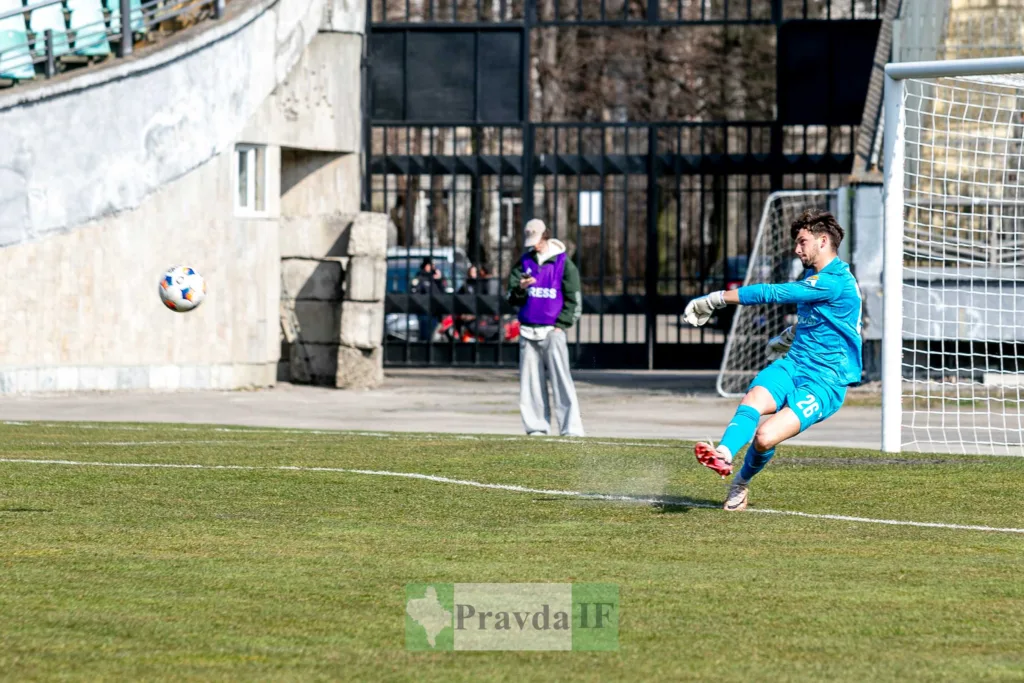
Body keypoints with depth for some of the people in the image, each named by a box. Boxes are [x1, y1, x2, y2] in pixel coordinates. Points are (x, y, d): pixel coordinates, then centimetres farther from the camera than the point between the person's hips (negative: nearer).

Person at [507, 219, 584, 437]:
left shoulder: (564, 263, 2)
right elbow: (512, 297, 8)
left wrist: (560, 325, -6)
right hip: (528, 329, 4)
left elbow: (574, 300, 2)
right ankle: (536, 426, 8)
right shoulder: (525, 262, 13)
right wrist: (520, 288, -15)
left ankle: (571, 427, -15)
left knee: (561, 380, -12)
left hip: (553, 331, -4)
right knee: (531, 381, 3)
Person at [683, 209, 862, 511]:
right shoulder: (812, 276, 16)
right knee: (752, 400, -28)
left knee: (765, 437, -25)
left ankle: (742, 481, 6)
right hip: (793, 364, 8)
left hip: (825, 382, -8)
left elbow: (772, 293, -19)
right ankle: (723, 455, -54)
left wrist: (717, 299, -17)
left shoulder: (834, 281, -16)